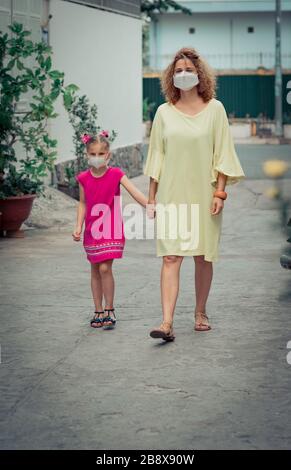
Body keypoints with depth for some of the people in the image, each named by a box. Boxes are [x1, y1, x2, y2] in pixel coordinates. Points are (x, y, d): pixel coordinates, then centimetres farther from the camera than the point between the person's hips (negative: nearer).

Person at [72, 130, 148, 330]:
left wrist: (149, 206, -32)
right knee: (95, 270, 9)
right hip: (92, 230, 4)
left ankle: (110, 310, -1)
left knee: (105, 268, -13)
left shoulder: (116, 174, -8)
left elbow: (134, 191, -19)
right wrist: (78, 227, 3)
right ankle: (99, 311, 18)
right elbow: (83, 204, 10)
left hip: (111, 230, -4)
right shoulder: (84, 178, 1)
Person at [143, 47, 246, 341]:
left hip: (203, 194, 0)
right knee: (170, 256, -9)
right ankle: (167, 323, -16)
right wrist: (152, 196, 6)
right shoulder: (164, 112, 7)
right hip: (171, 193, 0)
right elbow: (157, 155, 9)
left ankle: (200, 313, 23)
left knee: (203, 257, 7)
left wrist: (220, 191, -6)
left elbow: (222, 152, 1)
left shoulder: (214, 108, 3)